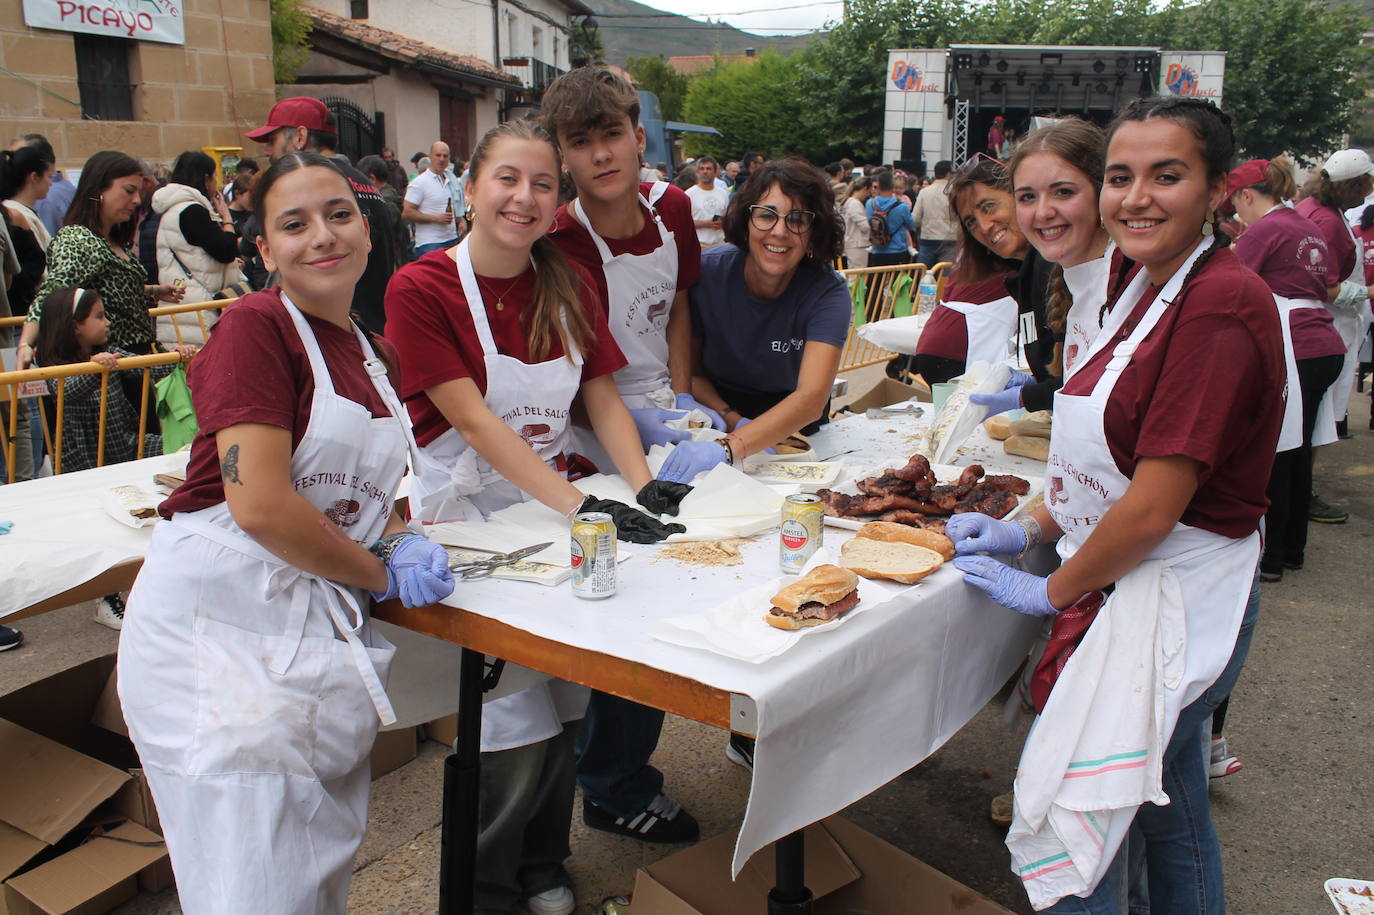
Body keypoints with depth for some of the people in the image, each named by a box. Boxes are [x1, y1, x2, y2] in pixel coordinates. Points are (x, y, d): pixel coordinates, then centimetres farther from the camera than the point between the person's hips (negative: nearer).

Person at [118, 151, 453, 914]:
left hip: (323, 634, 7)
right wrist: (383, 574, -9)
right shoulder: (254, 327, -11)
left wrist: (403, 542, 1)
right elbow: (260, 504, -21)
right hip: (222, 623, -7)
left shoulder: (376, 357, 12)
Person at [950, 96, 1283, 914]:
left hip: (1174, 600, -9)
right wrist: (1028, 531, 6)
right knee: (1170, 811, 24)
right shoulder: (1153, 288, 8)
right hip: (1137, 591, 9)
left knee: (1075, 822, 1)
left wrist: (1051, 591, -10)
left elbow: (1155, 505, -23)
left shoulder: (1223, 304, -21)